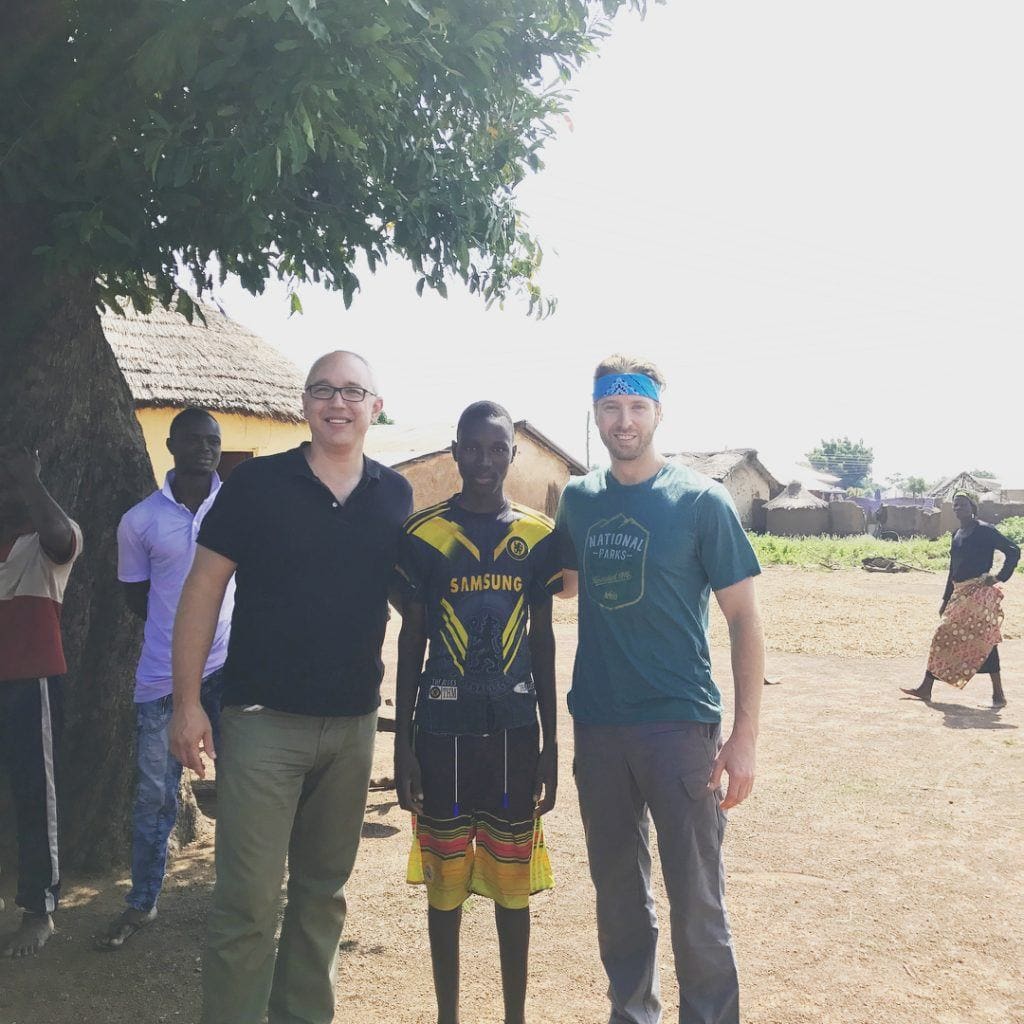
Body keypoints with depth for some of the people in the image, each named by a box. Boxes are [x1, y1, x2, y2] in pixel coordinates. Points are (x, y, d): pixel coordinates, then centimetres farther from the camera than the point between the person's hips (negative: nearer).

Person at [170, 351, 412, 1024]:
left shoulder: (396, 496, 5)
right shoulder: (258, 483, -5)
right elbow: (204, 589, -3)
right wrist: (188, 701, -8)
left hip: (353, 722, 4)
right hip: (263, 717, -3)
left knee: (324, 890, 15)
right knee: (248, 900, -4)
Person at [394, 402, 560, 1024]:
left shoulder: (537, 536, 3)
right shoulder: (425, 535, -2)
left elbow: (542, 640, 7)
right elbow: (411, 639, 2)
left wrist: (550, 743, 6)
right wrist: (403, 740, -1)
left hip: (515, 728, 1)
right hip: (443, 727, -1)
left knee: (514, 882, 9)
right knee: (445, 882, 9)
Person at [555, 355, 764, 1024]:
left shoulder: (701, 500, -6)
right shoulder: (578, 499, 7)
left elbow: (745, 618, -7)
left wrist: (745, 736, -13)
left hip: (680, 722, -4)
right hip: (596, 724, 5)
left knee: (697, 901, -1)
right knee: (617, 892, 16)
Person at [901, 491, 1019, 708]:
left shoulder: (984, 530, -8)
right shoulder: (957, 534, 16)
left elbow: (1013, 551, -10)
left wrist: (1000, 577, -12)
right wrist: (946, 599, 21)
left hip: (979, 593, -8)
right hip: (960, 596, 8)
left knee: (984, 641, -6)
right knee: (943, 637, 7)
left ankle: (998, 693, 2)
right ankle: (925, 688, 10)